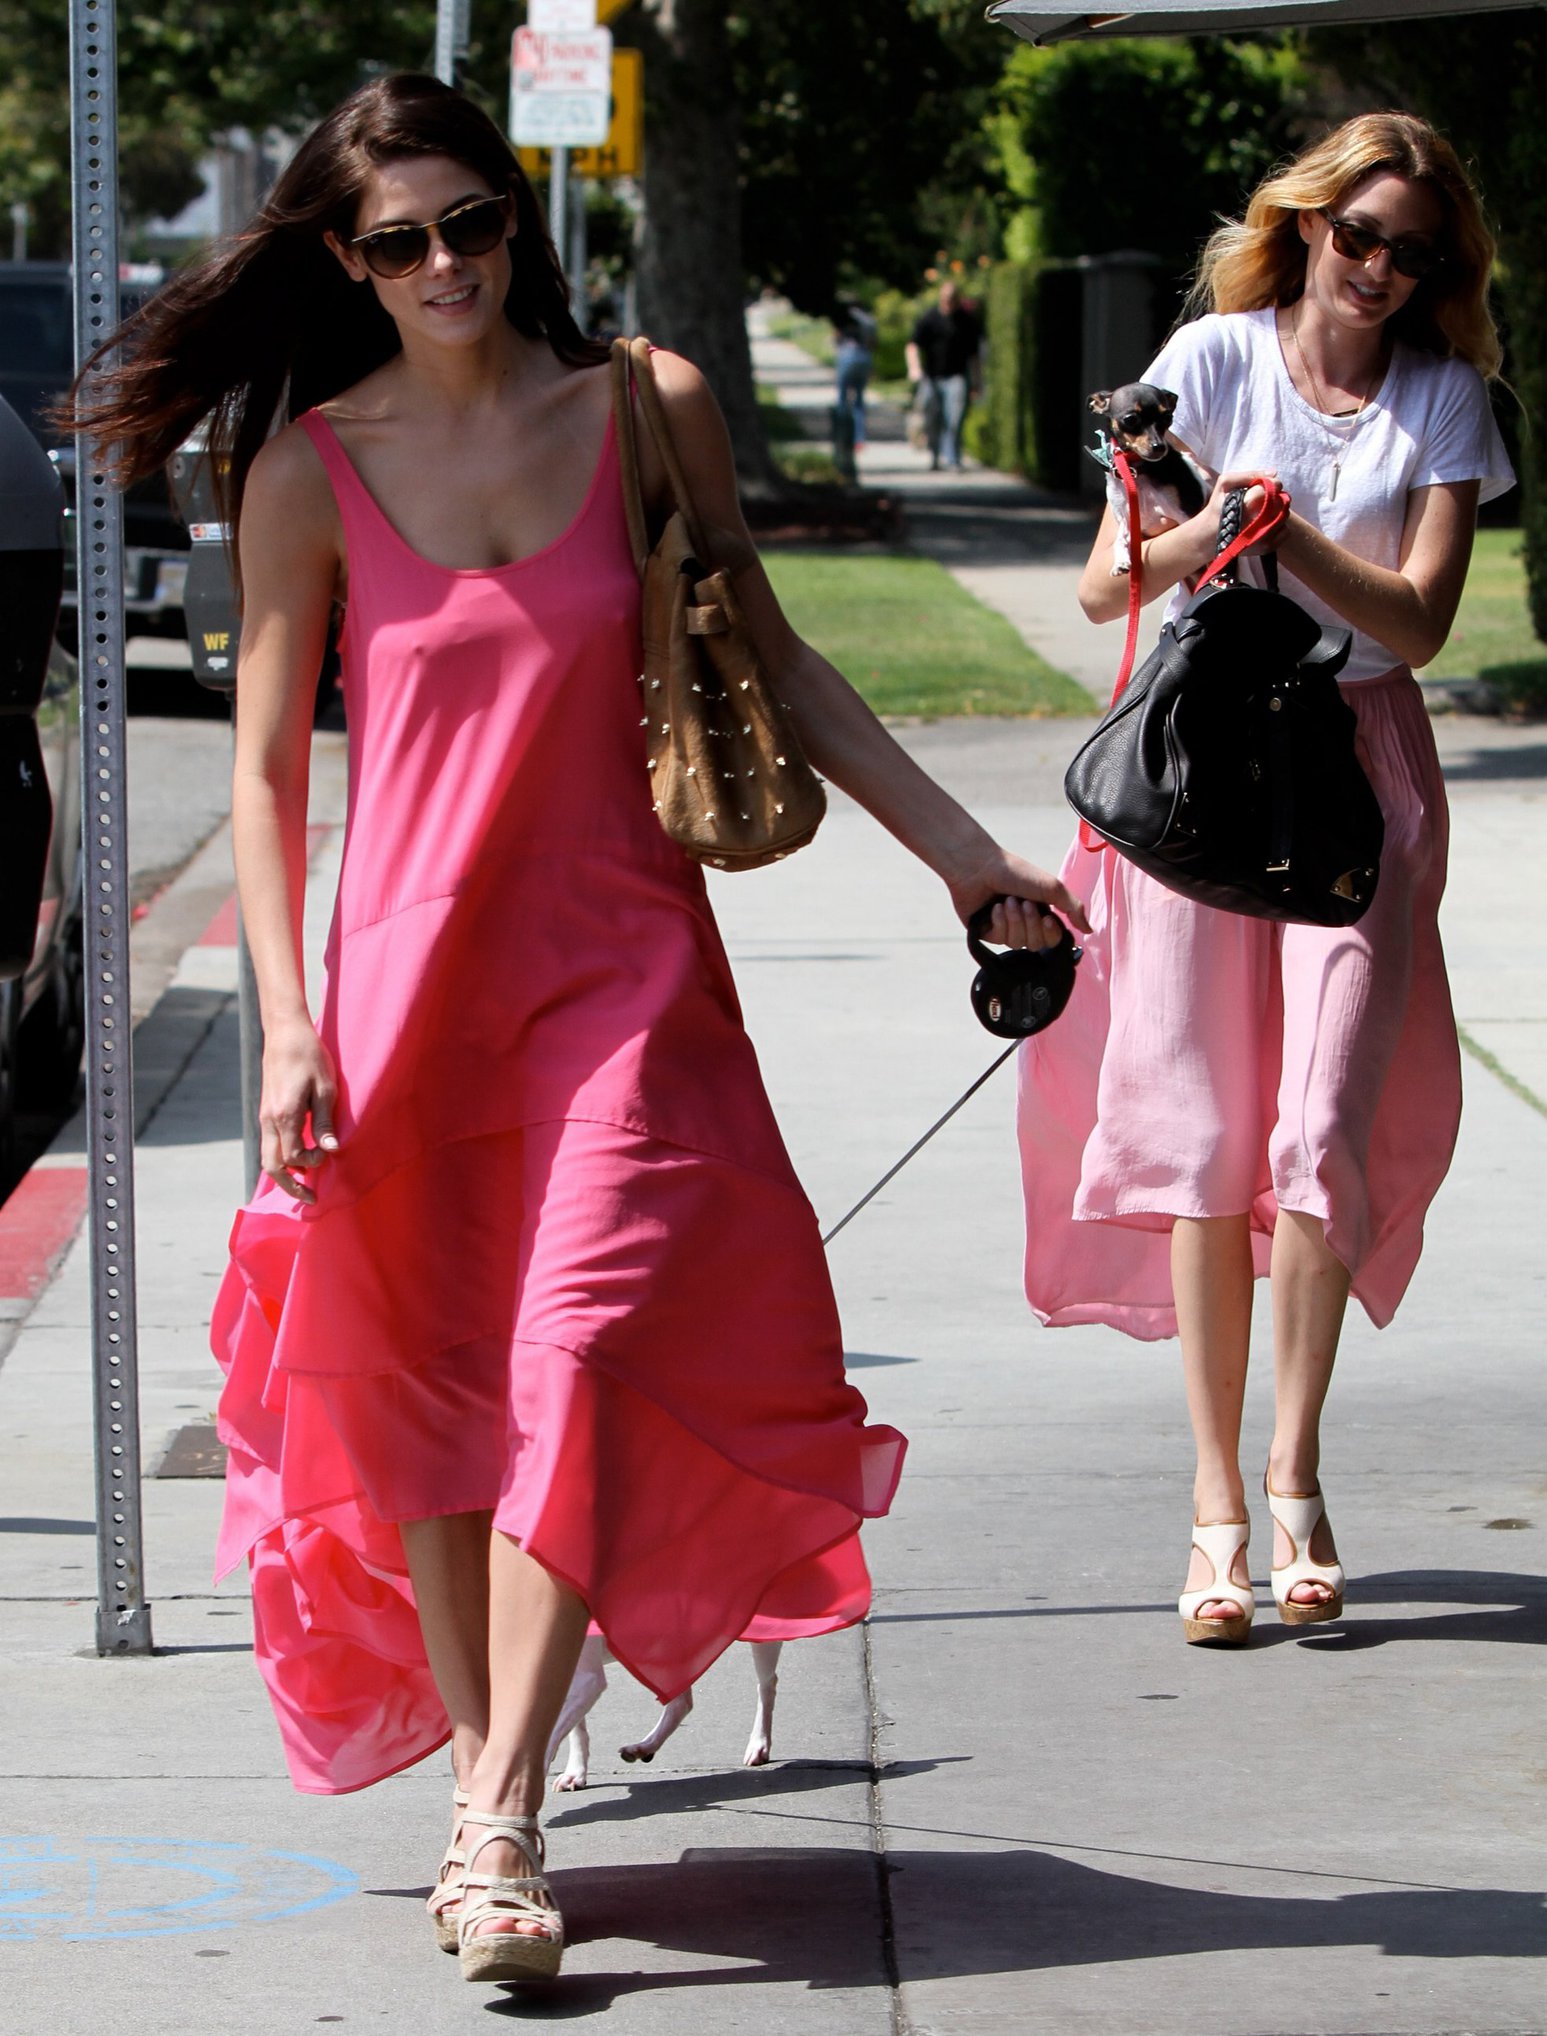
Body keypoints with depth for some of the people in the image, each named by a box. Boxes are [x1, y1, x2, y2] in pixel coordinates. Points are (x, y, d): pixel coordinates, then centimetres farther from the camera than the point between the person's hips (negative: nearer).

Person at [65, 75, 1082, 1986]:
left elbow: (769, 663, 12)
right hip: (410, 967, 1)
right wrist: (289, 1027, -6)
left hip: (618, 966, -1)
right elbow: (265, 768, 3)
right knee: (420, 1385, 4)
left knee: (581, 1359, -14)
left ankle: (497, 1823, -16)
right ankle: (482, 1766, 19)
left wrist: (959, 850, 11)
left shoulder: (647, 411, 3)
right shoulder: (311, 468, 1)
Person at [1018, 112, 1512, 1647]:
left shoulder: (1445, 397, 5)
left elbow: (1417, 620, -4)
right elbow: (1102, 585, -1)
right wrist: (1205, 533, -19)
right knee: (1201, 1134, -2)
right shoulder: (1214, 358, 3)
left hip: (1359, 765, 0)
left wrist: (1293, 540, -18)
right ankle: (1217, 1499, 4)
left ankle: (1292, 1471, 5)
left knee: (1326, 1127, -10)